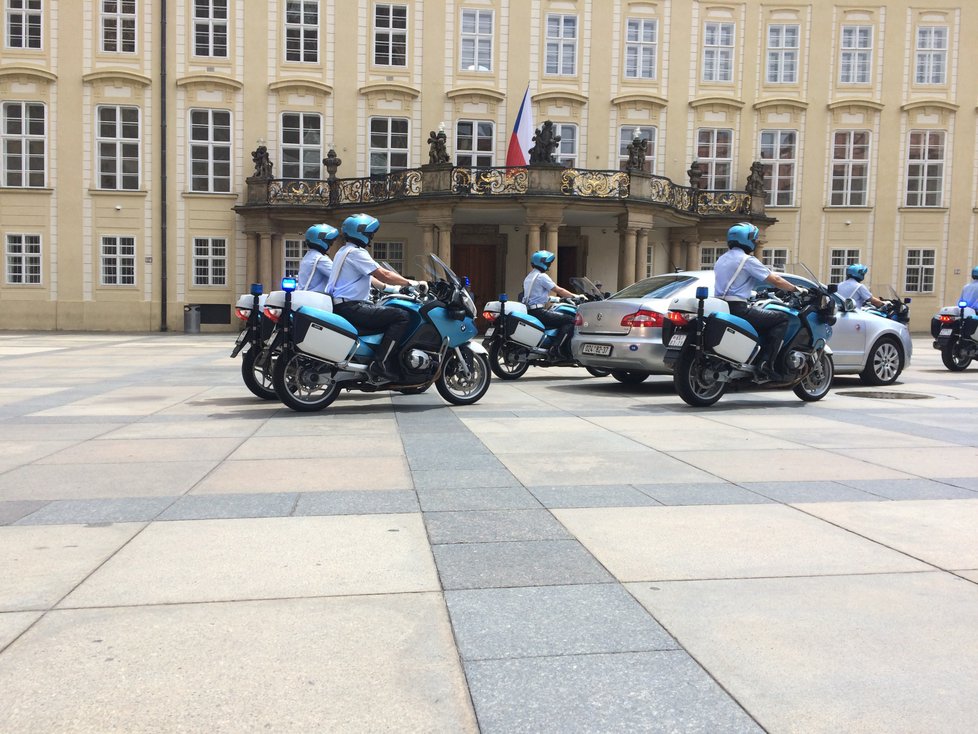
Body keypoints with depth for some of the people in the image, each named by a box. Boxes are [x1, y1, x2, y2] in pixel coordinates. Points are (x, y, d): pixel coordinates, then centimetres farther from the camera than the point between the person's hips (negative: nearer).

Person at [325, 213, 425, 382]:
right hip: (350, 308, -11)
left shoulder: (344, 251, 23)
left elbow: (369, 277, 28)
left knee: (391, 314, 21)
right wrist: (412, 283, -7)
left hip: (340, 306, 11)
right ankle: (380, 364, -22)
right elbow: (383, 275, -16)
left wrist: (393, 288, 23)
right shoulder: (355, 252, -10)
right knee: (401, 316, -17)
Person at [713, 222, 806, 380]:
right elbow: (775, 280, -6)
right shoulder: (747, 260, -7)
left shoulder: (722, 259, 18)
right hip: (738, 309, -9)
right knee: (781, 318, -2)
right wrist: (796, 289, 7)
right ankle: (766, 363, -12)